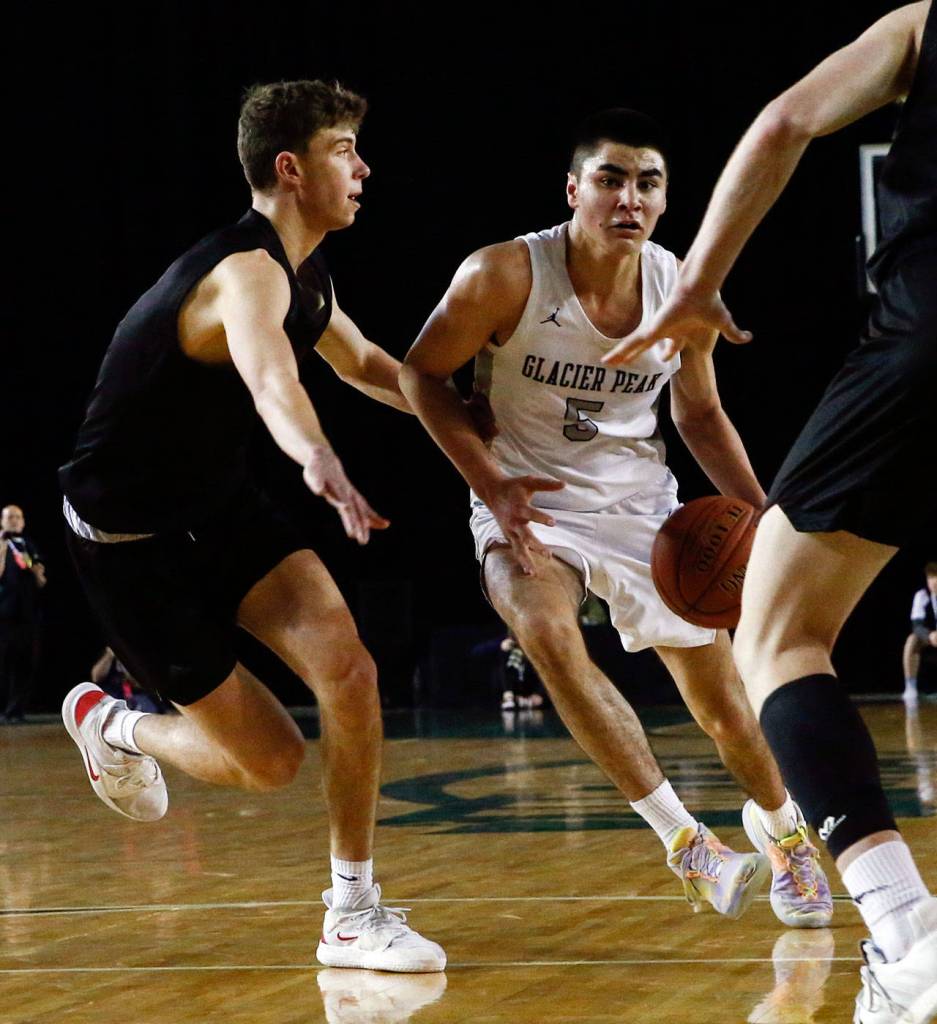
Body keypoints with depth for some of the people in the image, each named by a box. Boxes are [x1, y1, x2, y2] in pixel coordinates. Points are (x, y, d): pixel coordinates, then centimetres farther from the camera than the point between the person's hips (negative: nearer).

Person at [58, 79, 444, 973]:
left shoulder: (305, 277, 3)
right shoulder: (248, 271, -27)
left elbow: (367, 366, 26)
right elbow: (271, 380, -51)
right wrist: (319, 461, -71)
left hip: (218, 505, 8)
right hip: (128, 533, -8)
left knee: (346, 666, -15)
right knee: (268, 759, -4)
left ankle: (353, 913, -5)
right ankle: (111, 727, 27)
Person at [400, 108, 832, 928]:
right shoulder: (506, 277, -22)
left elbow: (700, 414, 6)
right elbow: (423, 374, -8)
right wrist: (491, 484, -19)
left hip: (641, 502, 3)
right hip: (528, 502, -3)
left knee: (722, 697, 6)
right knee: (548, 634, -33)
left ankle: (782, 828, 38)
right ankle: (684, 840, -26)